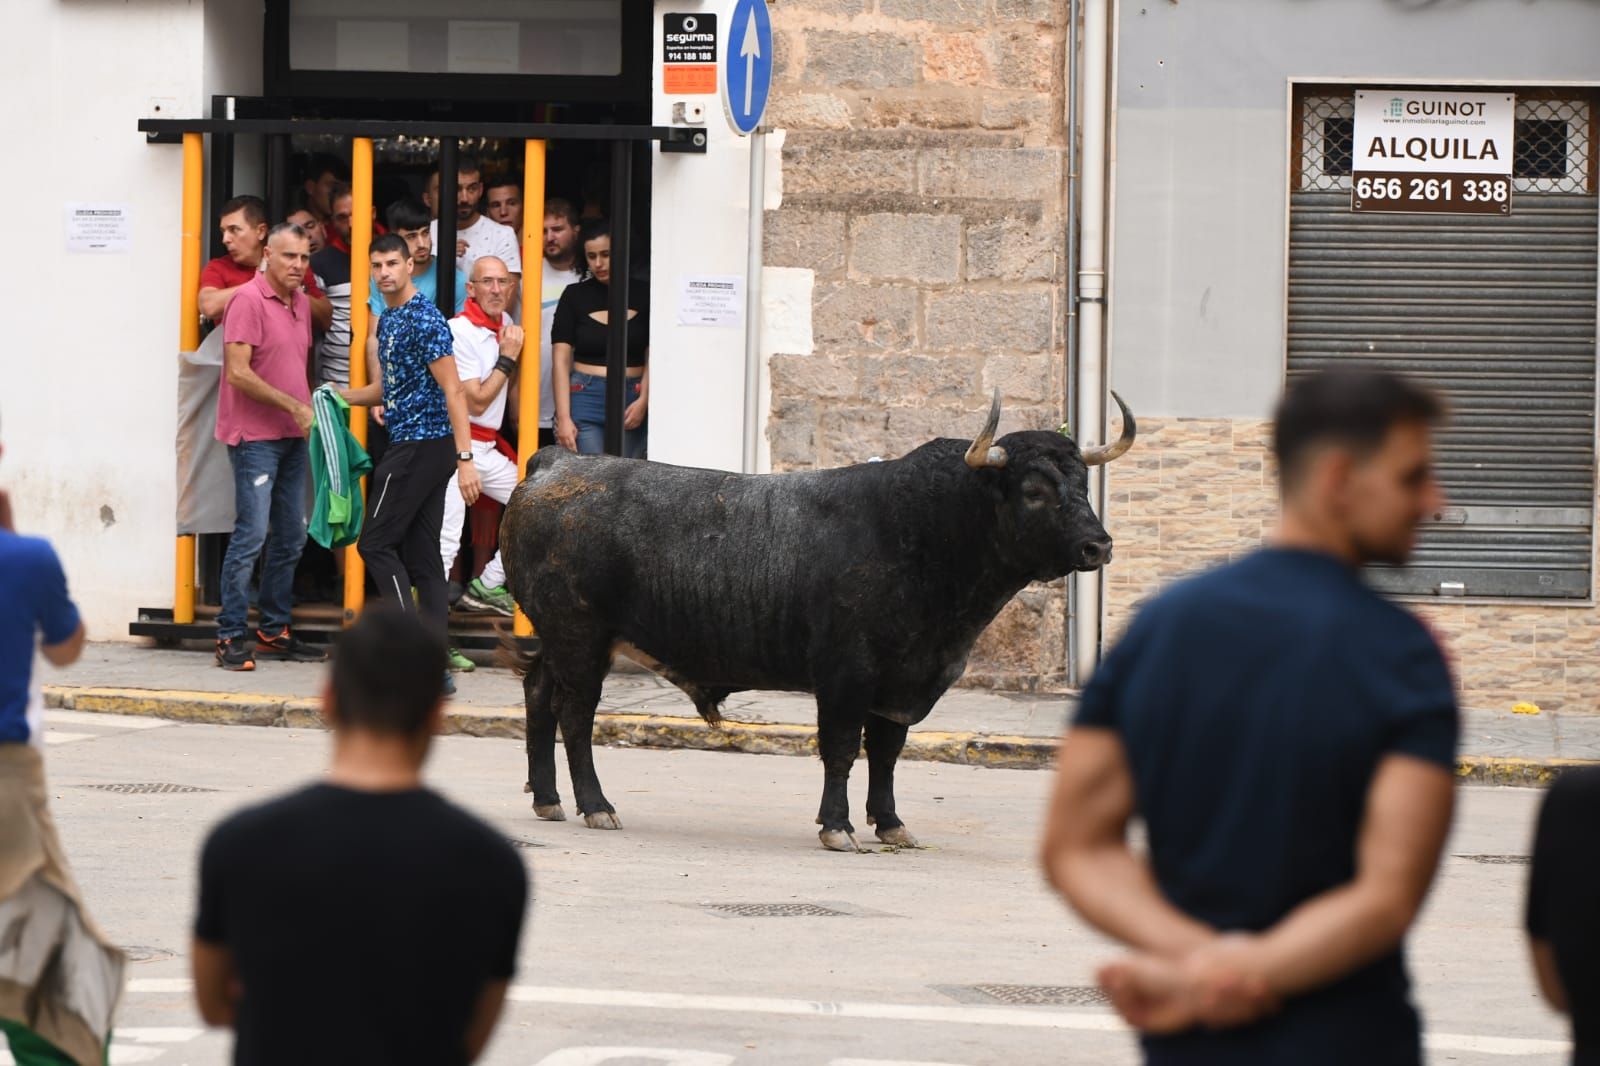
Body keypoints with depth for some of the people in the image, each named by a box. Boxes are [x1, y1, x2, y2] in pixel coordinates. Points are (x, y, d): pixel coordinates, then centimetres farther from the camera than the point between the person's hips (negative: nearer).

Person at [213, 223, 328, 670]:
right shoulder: (249, 301, -13)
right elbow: (239, 372, -19)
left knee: (291, 537, 11)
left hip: (292, 437, 9)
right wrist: (293, 406, -18)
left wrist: (309, 410, 11)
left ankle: (274, 631, 20)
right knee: (251, 534, -12)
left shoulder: (301, 303, 14)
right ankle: (230, 637, -9)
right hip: (255, 436, -9)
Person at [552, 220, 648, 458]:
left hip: (630, 399, 0)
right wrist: (563, 418, -6)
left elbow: (652, 357, 5)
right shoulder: (576, 296, 7)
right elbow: (561, 360, 3)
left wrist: (643, 400, -10)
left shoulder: (641, 295, 7)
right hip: (584, 396, 0)